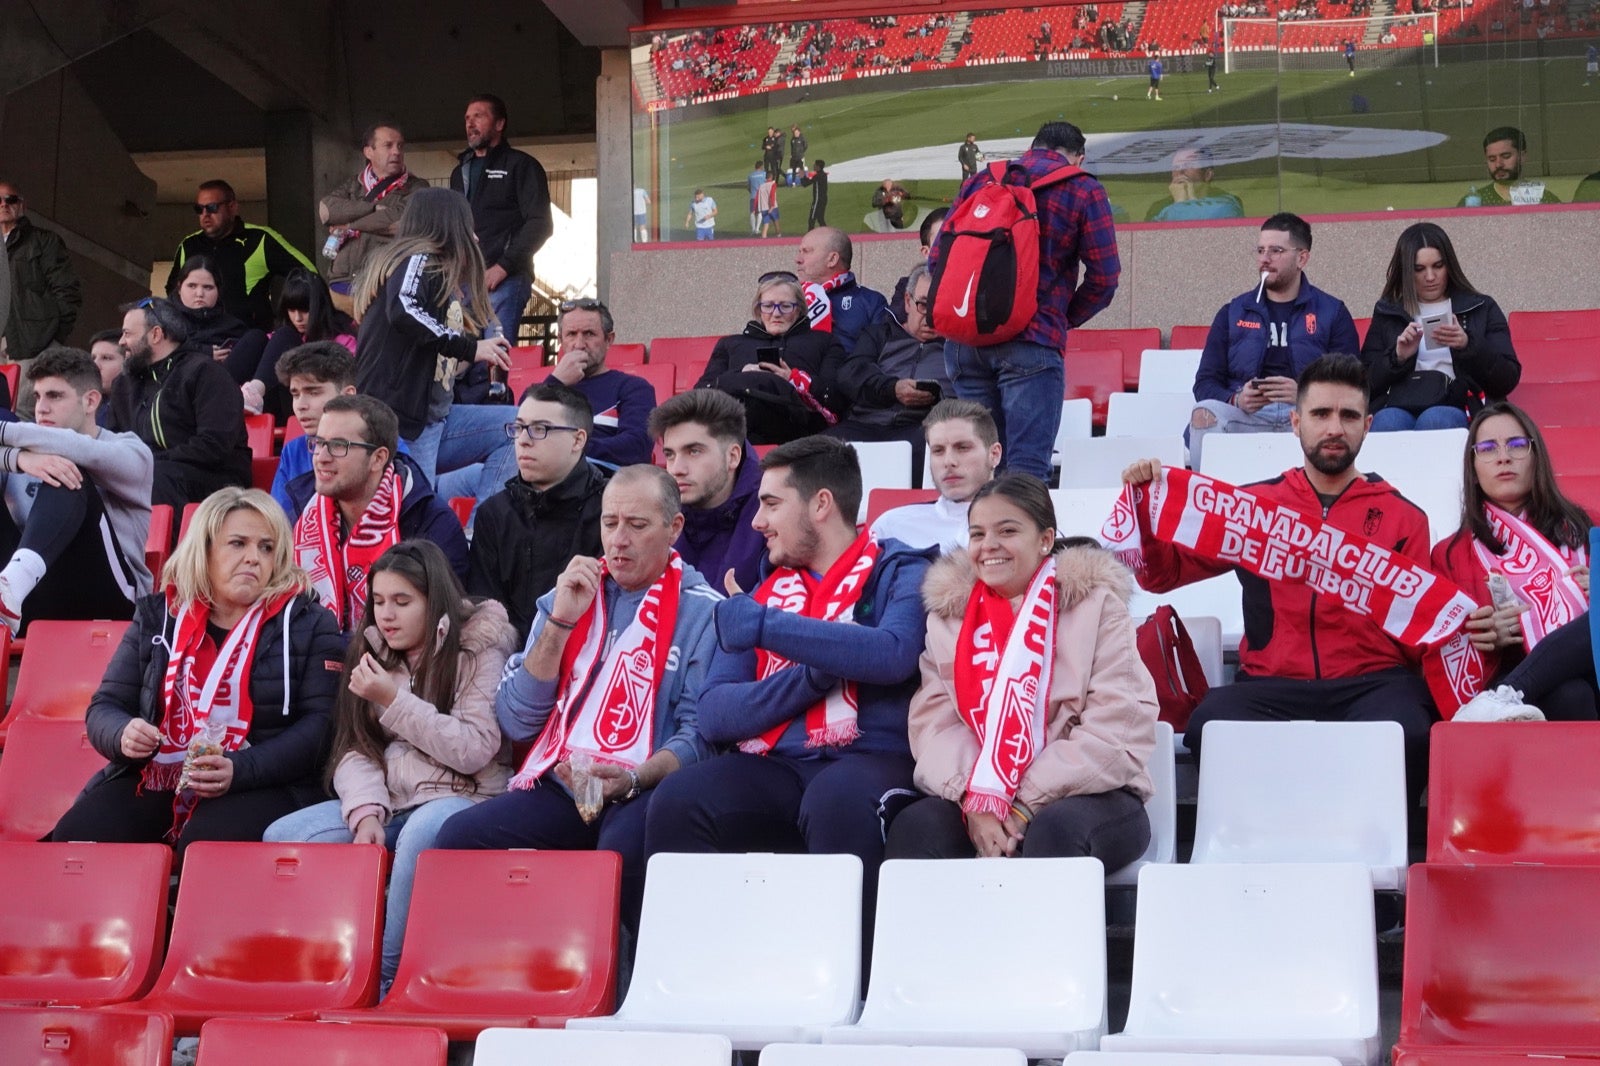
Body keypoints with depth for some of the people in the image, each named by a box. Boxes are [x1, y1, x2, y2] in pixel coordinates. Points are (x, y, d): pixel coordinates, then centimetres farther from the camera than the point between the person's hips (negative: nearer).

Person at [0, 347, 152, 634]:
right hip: (37, 600, 3)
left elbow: (78, 449, -16)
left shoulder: (130, 452, 7)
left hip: (110, 594, -3)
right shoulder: (37, 448, 19)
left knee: (71, 474, -21)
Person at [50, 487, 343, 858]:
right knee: (75, 838, -23)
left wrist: (239, 770, -21)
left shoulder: (308, 623, 3)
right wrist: (123, 734, -13)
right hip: (153, 782, 4)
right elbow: (105, 708, 13)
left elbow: (320, 725, -6)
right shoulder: (158, 615, 13)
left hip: (259, 787, -3)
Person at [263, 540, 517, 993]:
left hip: (461, 796, -6)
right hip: (387, 800, 6)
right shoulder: (373, 651, 13)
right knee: (282, 838, -17)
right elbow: (355, 749, 7)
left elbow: (474, 750, -11)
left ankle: (383, 978, -29)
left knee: (422, 834, -40)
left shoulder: (479, 649, -2)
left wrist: (395, 701, -14)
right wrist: (366, 812, -13)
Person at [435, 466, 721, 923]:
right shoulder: (569, 596, 17)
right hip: (561, 789, 4)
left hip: (647, 792, -4)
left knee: (622, 849, -37)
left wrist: (632, 780, -21)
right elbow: (516, 722, 9)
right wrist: (560, 621, 0)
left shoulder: (703, 611, 4)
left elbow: (700, 735, -2)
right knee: (457, 837, -22)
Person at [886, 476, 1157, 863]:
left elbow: (1116, 727, -9)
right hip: (981, 798, 3)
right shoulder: (949, 610, 12)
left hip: (1086, 796, -2)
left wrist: (1025, 805, -17)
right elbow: (935, 721, 0)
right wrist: (977, 799, -19)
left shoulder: (1095, 603, 1)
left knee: (1055, 831, -36)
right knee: (913, 828, -27)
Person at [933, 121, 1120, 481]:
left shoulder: (978, 182, 17)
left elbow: (937, 260, 14)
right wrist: (1066, 319, 16)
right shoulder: (1083, 191, 5)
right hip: (1031, 343, -5)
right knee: (1027, 469, -7)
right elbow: (1104, 276, 1)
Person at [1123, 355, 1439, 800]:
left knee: (1405, 736, -35)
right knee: (1210, 726, -33)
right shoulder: (1255, 503, 17)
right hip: (1273, 685, 1)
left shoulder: (1403, 517, 17)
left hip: (1374, 681, 0)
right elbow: (1163, 573, 16)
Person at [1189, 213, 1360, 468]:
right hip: (1245, 415, 2)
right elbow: (1206, 382, 13)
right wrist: (1236, 400, -11)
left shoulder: (1332, 313, 15)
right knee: (1205, 413, -31)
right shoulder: (1233, 313, 20)